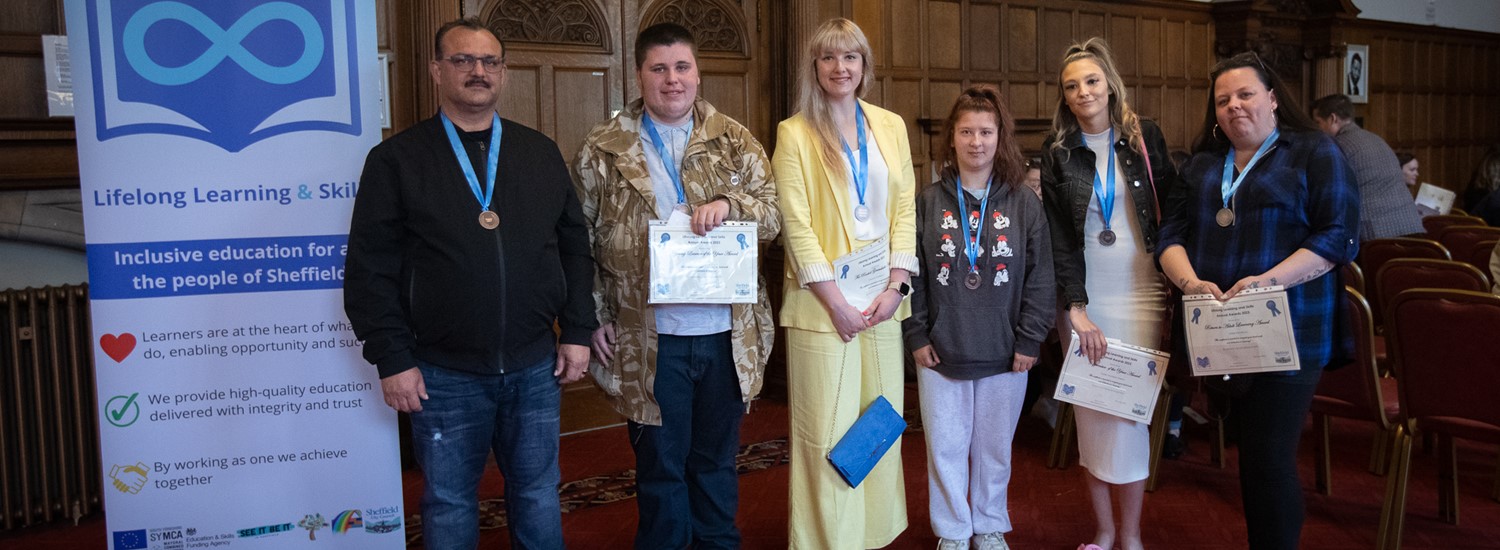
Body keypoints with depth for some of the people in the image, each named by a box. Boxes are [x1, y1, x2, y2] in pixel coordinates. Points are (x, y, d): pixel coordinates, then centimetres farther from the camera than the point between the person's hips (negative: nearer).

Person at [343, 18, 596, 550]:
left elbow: (574, 246, 9)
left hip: (536, 367, 2)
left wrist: (576, 332, 4)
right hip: (444, 374, -2)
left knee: (538, 493, 14)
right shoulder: (396, 159, -2)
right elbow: (370, 269, -4)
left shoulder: (541, 153, 7)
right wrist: (393, 360, -8)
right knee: (449, 502, 12)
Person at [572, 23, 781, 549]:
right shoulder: (603, 149, 1)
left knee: (717, 460, 17)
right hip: (649, 338, -2)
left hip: (727, 333, 2)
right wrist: (595, 317, -4)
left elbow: (775, 213, 2)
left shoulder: (734, 141, 5)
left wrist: (729, 203, -18)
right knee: (661, 464, 10)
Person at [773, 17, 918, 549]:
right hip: (823, 303, -4)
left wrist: (896, 286, -4)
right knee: (827, 432, -1)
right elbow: (797, 226, -7)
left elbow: (905, 211, 8)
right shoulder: (794, 133, -1)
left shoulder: (890, 126, 10)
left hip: (883, 301, 4)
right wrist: (837, 303, -12)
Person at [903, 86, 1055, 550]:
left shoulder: (1024, 204, -2)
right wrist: (916, 335, -4)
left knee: (994, 450, 14)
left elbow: (1040, 278, -1)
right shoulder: (928, 202, -2)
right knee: (945, 449, 9)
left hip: (1004, 354, 0)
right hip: (941, 352, 0)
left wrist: (1029, 341, -4)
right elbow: (910, 273, -1)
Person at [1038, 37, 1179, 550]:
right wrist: (1075, 307, -9)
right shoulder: (1057, 150, 2)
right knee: (1091, 412, 3)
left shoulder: (1144, 135, 2)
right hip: (1084, 295, 1)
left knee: (1131, 409, -2)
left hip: (1141, 293, 0)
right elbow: (1057, 234, -2)